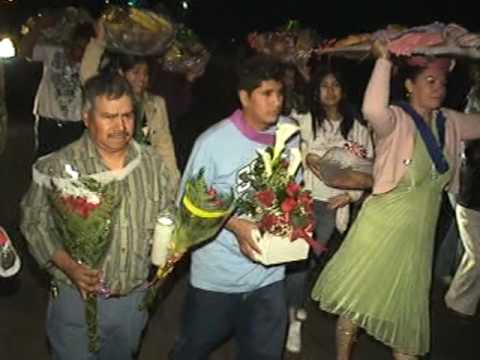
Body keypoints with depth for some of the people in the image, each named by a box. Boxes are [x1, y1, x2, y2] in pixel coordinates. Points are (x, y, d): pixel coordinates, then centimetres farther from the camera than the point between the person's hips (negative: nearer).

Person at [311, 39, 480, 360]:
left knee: (406, 312, 18)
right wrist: (384, 60, -31)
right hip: (383, 226, -5)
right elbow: (372, 109, -37)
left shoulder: (449, 123, 5)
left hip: (419, 235, 6)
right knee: (357, 299, 8)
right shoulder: (395, 120, -14)